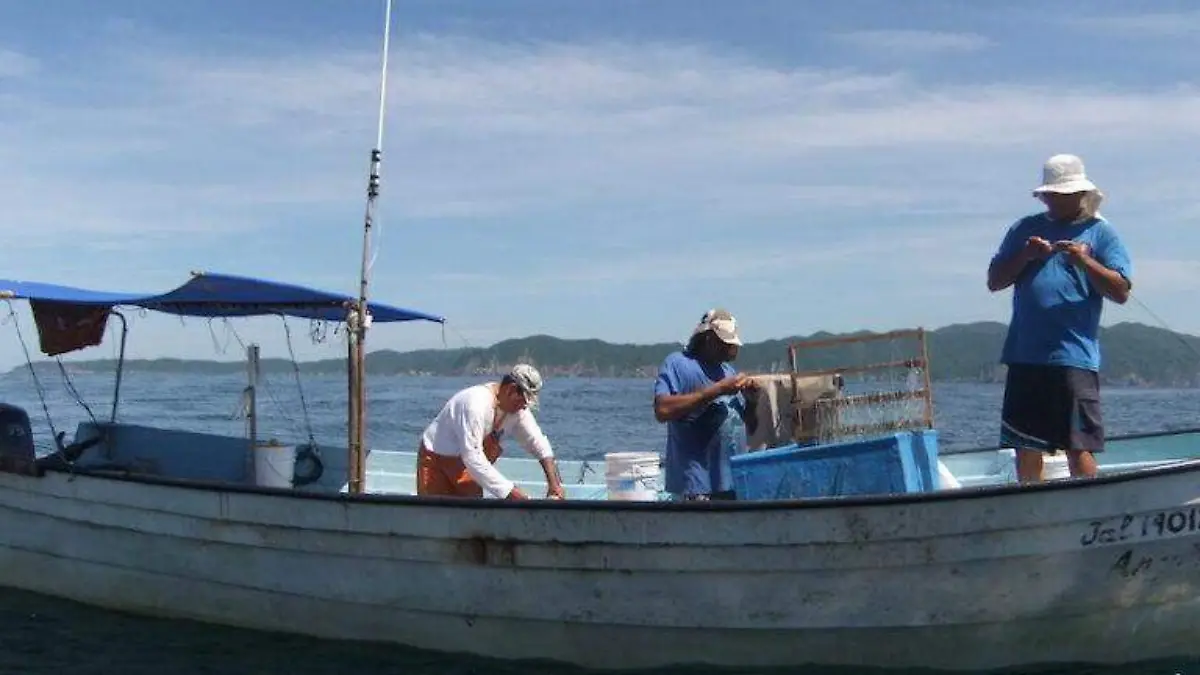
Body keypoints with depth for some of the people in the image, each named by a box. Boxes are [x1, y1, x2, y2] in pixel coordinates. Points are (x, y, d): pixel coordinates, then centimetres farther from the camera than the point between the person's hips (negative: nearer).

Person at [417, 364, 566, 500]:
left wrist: (554, 483, -12)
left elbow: (538, 443, -1)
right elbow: (472, 457, -36)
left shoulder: (517, 407, -9)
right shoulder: (477, 404, -33)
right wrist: (509, 491, -36)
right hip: (437, 461, -7)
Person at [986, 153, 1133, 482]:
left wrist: (1085, 261, -15)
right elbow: (994, 281, 12)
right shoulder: (1025, 229, 16)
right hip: (1025, 356, 4)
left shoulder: (1101, 232, 7)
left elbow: (1121, 292, -2)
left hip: (1075, 356, -4)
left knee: (1078, 447, -6)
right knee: (1026, 447, 9)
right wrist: (1025, 256, -4)